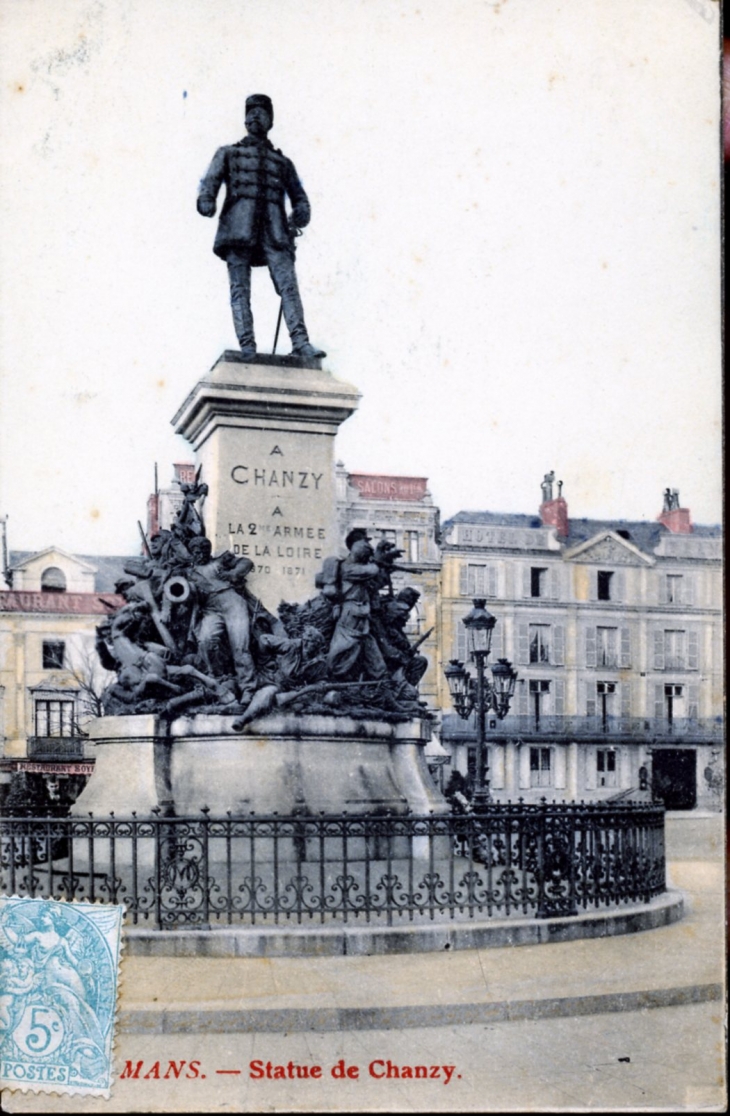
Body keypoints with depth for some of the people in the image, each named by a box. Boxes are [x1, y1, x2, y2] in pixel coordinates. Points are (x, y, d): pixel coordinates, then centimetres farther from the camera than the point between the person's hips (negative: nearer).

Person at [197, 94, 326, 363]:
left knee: (288, 284, -16)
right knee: (240, 288, -10)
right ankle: (247, 347, -15)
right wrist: (206, 200, -14)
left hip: (273, 229, 1)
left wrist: (300, 215, -1)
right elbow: (210, 181, 9)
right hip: (239, 226, -1)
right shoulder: (228, 153, 23)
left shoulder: (283, 162, 29)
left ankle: (301, 343, -26)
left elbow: (298, 196, 22)